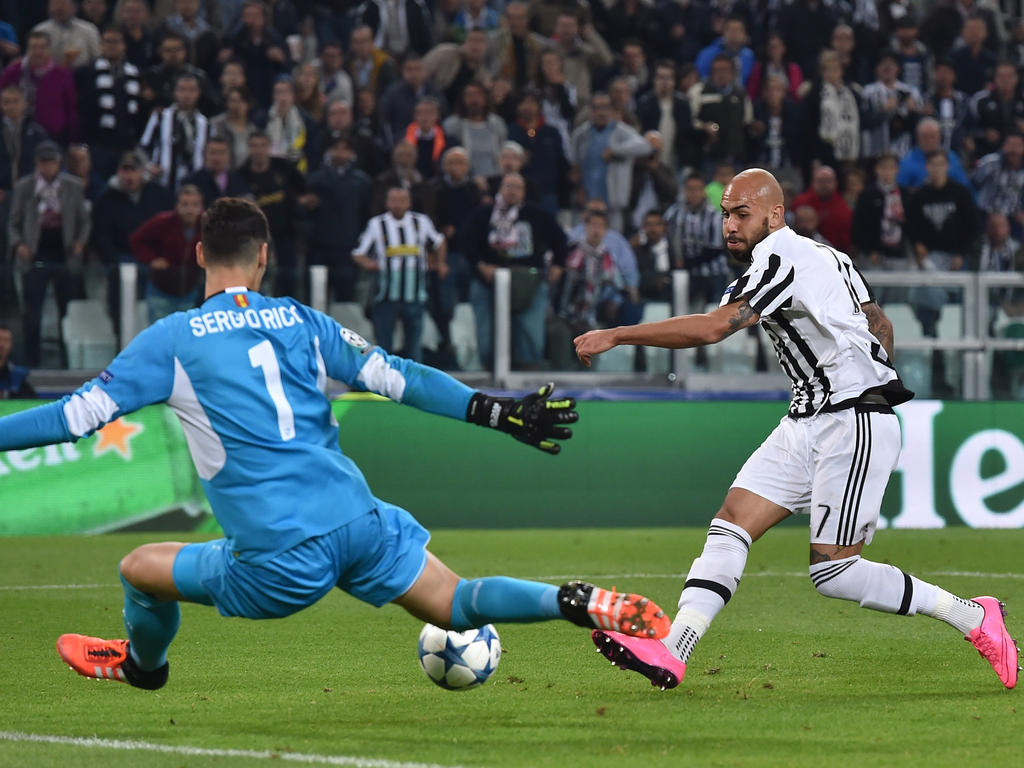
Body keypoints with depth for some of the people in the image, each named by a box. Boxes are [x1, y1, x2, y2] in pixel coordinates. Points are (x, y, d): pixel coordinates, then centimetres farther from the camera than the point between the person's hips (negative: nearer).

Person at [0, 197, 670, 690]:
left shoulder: (173, 340, 3)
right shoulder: (302, 322, 14)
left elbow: (79, 415, 1)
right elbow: (397, 378, 10)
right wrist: (498, 411, 14)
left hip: (282, 560, -4)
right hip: (359, 519, 4)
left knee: (141, 569, 19)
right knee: (458, 606, 12)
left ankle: (142, 665, 48)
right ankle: (594, 607, -9)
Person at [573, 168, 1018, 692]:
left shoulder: (783, 258, -17)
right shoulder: (826, 256, 13)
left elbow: (711, 329, -25)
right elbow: (879, 325, 23)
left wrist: (616, 336, -21)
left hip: (856, 427, -10)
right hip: (806, 424, 10)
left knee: (832, 573, -11)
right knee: (728, 529, -3)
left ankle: (974, 618, 4)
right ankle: (670, 656, -11)